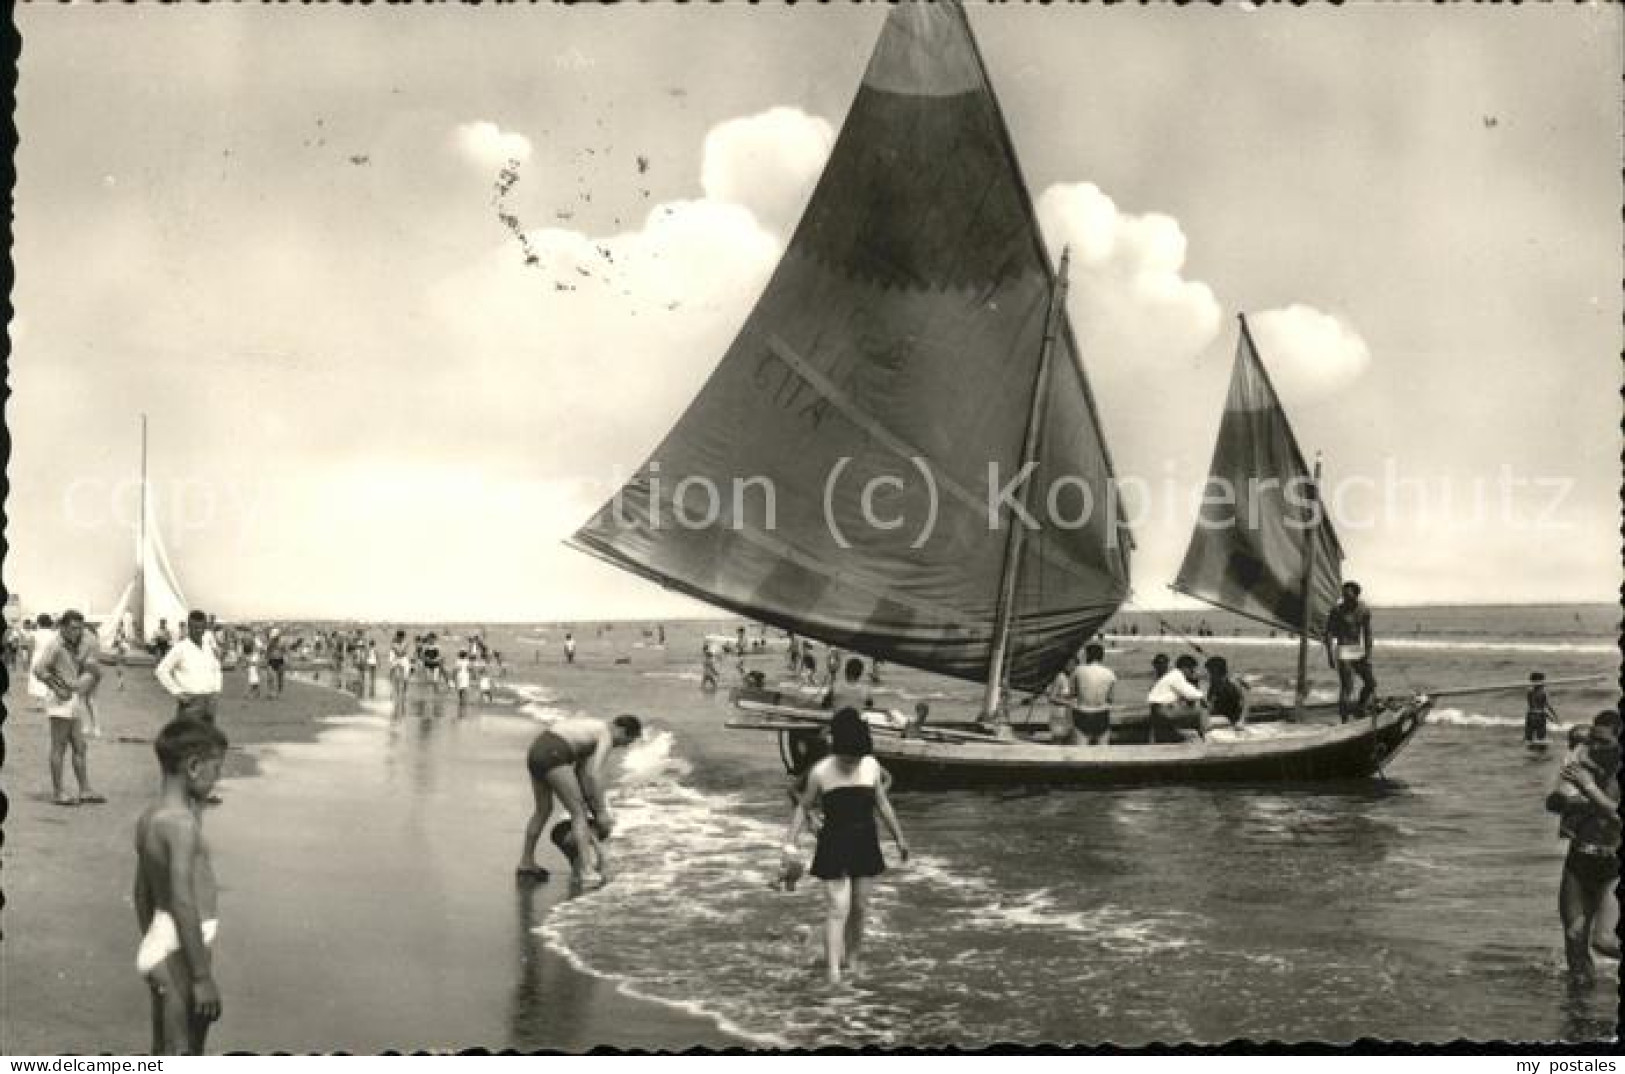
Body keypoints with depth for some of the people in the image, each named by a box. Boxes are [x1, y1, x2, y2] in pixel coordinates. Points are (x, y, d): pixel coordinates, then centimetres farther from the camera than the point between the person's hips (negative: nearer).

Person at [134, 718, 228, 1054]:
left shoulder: (148, 817, 8)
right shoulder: (181, 822, -21)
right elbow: (183, 903, -25)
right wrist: (203, 977, -22)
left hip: (158, 949, 10)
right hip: (182, 954, -10)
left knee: (164, 1055, 18)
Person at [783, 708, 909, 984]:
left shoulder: (871, 766, -1)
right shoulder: (821, 772, -10)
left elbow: (883, 805, 12)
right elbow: (803, 807, 2)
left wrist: (899, 838, 18)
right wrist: (790, 842, -5)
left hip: (865, 844, 3)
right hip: (834, 845, -3)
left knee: (860, 907, 10)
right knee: (837, 909, -9)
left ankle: (851, 958, 28)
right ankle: (833, 970, -9)